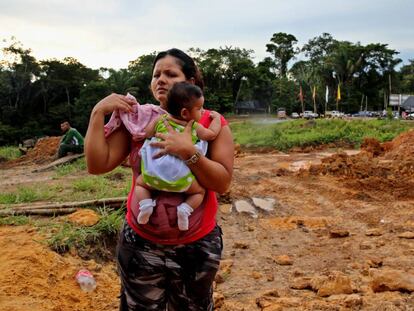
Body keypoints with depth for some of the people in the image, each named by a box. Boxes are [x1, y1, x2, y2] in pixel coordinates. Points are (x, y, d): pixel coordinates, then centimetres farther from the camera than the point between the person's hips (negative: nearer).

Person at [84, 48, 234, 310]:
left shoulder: (212, 123, -7)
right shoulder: (137, 119, -2)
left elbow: (223, 183, -14)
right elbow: (97, 165, -8)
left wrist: (188, 151, -27)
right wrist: (98, 112, -13)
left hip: (197, 246, -1)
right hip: (140, 244, 1)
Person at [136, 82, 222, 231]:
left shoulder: (160, 119, 8)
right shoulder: (195, 127, 4)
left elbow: (146, 133, 14)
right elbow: (212, 134, 16)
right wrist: (216, 118, 30)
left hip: (152, 174, 2)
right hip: (180, 178, -1)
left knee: (140, 182, 28)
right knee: (200, 191, 20)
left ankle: (146, 204, 1)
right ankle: (185, 209, -5)